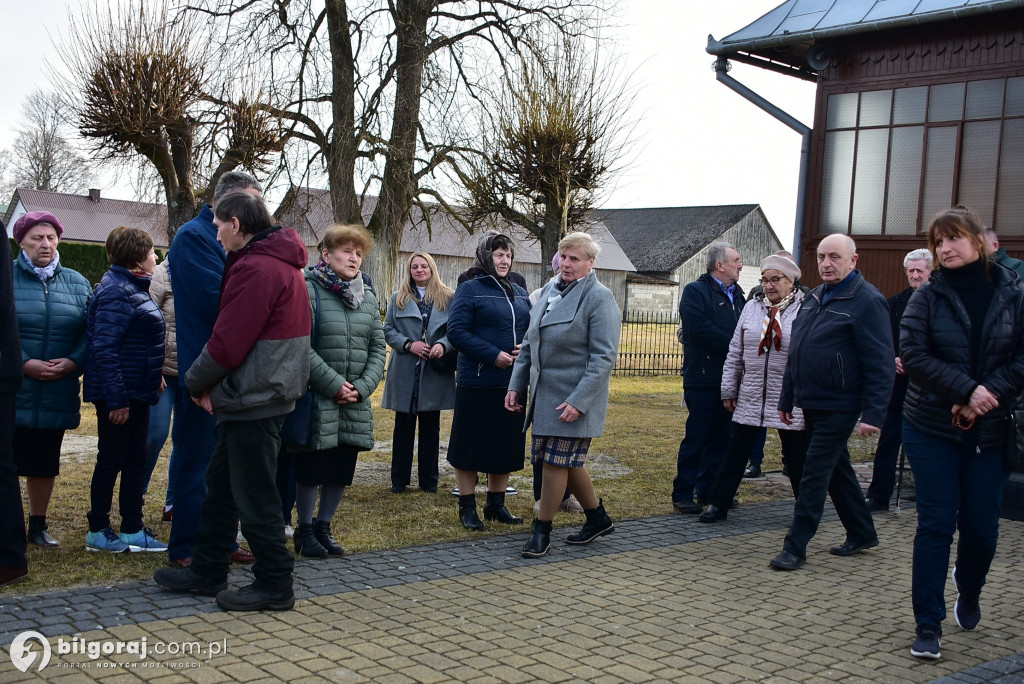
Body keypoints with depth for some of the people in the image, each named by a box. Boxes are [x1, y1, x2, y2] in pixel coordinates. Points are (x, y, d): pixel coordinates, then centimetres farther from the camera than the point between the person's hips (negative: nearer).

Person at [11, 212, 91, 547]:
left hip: (57, 395, 4)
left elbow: (90, 333, 7)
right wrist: (24, 363, -18)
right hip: (12, 393, -3)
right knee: (9, 459, -1)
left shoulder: (77, 283, 10)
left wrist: (73, 362, -10)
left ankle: (38, 525, 26)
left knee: (45, 462, 13)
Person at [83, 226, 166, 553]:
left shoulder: (132, 288, 14)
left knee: (136, 458, 13)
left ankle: (132, 529, 20)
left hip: (136, 392, 10)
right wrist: (116, 400, -25)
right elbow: (103, 348, -24)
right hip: (120, 395, -10)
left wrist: (153, 380, 17)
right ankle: (98, 530, 14)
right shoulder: (117, 292, -18)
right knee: (112, 460, 1)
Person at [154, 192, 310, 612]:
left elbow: (228, 342, -21)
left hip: (254, 399, -11)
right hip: (258, 393, 11)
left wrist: (198, 382, -2)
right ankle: (207, 572, 29)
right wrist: (211, 385, 5)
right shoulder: (280, 263, 15)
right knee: (221, 483, 18)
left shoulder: (256, 269, -19)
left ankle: (274, 586, 10)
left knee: (254, 496, -1)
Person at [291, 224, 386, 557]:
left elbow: (378, 348, 10)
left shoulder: (367, 298, 11)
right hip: (316, 400, -6)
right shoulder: (308, 290, -9)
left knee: (342, 468, 11)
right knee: (311, 467, 3)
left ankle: (323, 526, 28)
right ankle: (305, 530, 21)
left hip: (355, 402, 6)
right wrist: (334, 385, -16)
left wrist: (362, 387, -4)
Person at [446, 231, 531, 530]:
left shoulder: (519, 294, 15)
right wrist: (493, 355, -19)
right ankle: (467, 507, 14)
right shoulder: (469, 290, -5)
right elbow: (456, 331, -13)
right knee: (471, 446, 2)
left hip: (512, 383, 6)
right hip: (477, 384, -6)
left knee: (506, 446, 12)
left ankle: (496, 504, 25)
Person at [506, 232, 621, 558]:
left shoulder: (599, 298, -12)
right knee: (568, 461, 14)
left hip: (574, 399, -7)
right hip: (544, 394, 7)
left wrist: (578, 401, -22)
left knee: (557, 461, -2)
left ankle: (542, 530, 12)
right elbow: (529, 344, 18)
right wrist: (516, 385, 12)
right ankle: (598, 518, 32)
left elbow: (604, 357, -17)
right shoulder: (549, 291, 11)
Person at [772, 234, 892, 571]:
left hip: (839, 407, -8)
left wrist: (873, 414, -22)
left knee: (814, 474, -6)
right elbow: (795, 353, 17)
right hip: (811, 404, 8)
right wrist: (786, 399, 17)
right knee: (837, 470, 17)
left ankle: (795, 547, 2)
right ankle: (862, 533, 32)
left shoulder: (867, 301, -13)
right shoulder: (814, 298, 11)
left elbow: (881, 364, -17)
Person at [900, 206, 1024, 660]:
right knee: (936, 525, -1)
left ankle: (969, 590, 41)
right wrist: (967, 390, -21)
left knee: (981, 526, 8)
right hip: (931, 430, -1)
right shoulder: (928, 297, -1)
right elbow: (913, 354, -11)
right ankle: (928, 626, 7)